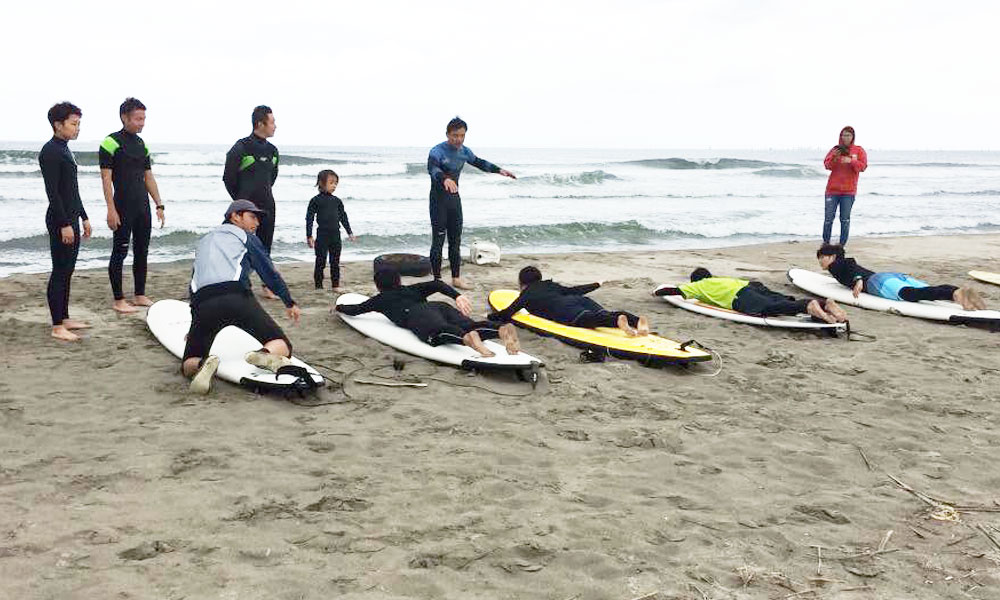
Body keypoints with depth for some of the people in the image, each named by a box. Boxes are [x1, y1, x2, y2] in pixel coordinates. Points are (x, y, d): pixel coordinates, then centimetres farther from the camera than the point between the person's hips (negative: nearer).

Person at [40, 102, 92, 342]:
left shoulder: (65, 150, 16)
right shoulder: (50, 152, -14)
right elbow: (52, 192, -20)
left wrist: (83, 217, 21)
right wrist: (64, 224, -22)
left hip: (71, 218, 10)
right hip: (60, 221, -10)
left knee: (67, 271, 14)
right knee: (60, 272, -6)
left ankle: (64, 318, 23)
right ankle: (57, 326, -2)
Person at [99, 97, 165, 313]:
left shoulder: (142, 144, 13)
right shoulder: (111, 142, -9)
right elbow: (106, 178, -12)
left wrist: (159, 205, 12)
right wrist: (111, 210, -17)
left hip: (142, 207, 7)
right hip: (123, 208, -7)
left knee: (142, 251, 12)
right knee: (120, 253, -1)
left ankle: (140, 295, 22)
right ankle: (118, 300, 5)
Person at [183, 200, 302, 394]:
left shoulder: (204, 242, 37)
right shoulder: (246, 237, 21)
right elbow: (269, 273, 16)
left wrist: (196, 326, 48)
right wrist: (290, 303, 29)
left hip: (202, 305, 3)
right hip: (238, 298, -3)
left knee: (189, 365, 13)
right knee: (282, 346, 3)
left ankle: (203, 364, -24)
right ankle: (266, 355, -33)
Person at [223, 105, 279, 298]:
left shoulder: (272, 150, 10)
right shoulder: (241, 148, -10)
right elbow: (228, 177, -4)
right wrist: (241, 200, 3)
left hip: (266, 206, 6)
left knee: (265, 246, 9)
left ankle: (268, 286, 14)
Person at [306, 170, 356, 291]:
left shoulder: (337, 201, 8)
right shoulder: (316, 201, -5)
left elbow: (343, 217, 16)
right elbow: (309, 218, -5)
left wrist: (350, 233, 16)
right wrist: (309, 236, -9)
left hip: (335, 235, 4)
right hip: (322, 234, -4)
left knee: (335, 262, 8)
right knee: (321, 261, 1)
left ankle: (335, 285, 17)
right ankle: (318, 285, 10)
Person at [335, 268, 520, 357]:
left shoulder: (380, 299, 34)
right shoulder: (412, 290, 41)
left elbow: (354, 310, 44)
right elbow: (437, 284, 23)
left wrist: (339, 307, 65)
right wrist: (457, 296, 13)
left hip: (418, 316, -5)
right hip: (441, 307, 5)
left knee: (440, 333, -36)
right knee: (471, 326, -20)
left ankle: (469, 338, -70)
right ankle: (502, 329, -53)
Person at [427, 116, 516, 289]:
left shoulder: (464, 151, 3)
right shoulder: (437, 151, -19)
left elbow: (478, 162, 22)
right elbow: (432, 168, -40)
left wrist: (499, 170, 16)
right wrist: (445, 179, -60)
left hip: (454, 199, 7)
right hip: (439, 199, -7)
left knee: (455, 240, 11)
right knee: (438, 241, -5)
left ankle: (456, 278, 19)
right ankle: (437, 279, 2)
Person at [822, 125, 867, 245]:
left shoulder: (859, 150, 6)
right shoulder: (835, 149, 8)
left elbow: (862, 166, -4)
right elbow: (827, 165, 0)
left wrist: (851, 161, -20)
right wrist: (834, 158, -19)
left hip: (849, 191, -1)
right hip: (833, 189, 1)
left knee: (845, 219, -3)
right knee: (828, 217, 0)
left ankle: (842, 244, 2)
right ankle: (826, 242, 11)